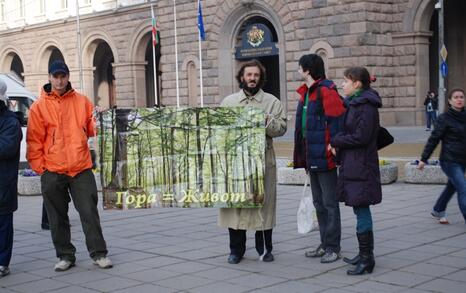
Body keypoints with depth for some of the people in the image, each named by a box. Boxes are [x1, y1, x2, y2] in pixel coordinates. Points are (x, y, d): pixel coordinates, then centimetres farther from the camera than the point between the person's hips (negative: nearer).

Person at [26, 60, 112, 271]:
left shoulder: (82, 101, 8)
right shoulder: (39, 106, 3)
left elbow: (91, 128, 12)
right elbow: (34, 140, 2)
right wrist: (39, 167, -4)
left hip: (81, 168, 0)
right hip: (52, 171, 0)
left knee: (89, 212, 0)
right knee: (58, 217, 7)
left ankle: (99, 253, 9)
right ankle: (65, 256, 19)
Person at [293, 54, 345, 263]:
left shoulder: (326, 91, -14)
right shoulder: (305, 93, 14)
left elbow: (336, 123, -18)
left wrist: (335, 151, -21)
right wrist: (303, 158, 18)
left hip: (324, 157, -10)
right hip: (311, 157, 10)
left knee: (329, 203, -1)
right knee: (319, 203, 16)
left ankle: (333, 248, 7)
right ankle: (325, 245, 26)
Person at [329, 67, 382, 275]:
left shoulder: (366, 107, -14)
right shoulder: (354, 104, 16)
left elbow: (361, 137, -20)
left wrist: (335, 141, -9)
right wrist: (339, 143, 0)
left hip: (361, 166, -10)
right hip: (351, 164, 10)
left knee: (362, 210, -6)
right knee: (360, 210, 14)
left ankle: (367, 259, -1)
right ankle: (364, 255, 23)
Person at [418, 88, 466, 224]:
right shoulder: (444, 118, -9)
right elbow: (434, 139, -9)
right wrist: (423, 159, -10)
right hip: (450, 160, -6)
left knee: (452, 186, 19)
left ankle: (438, 211, 39)